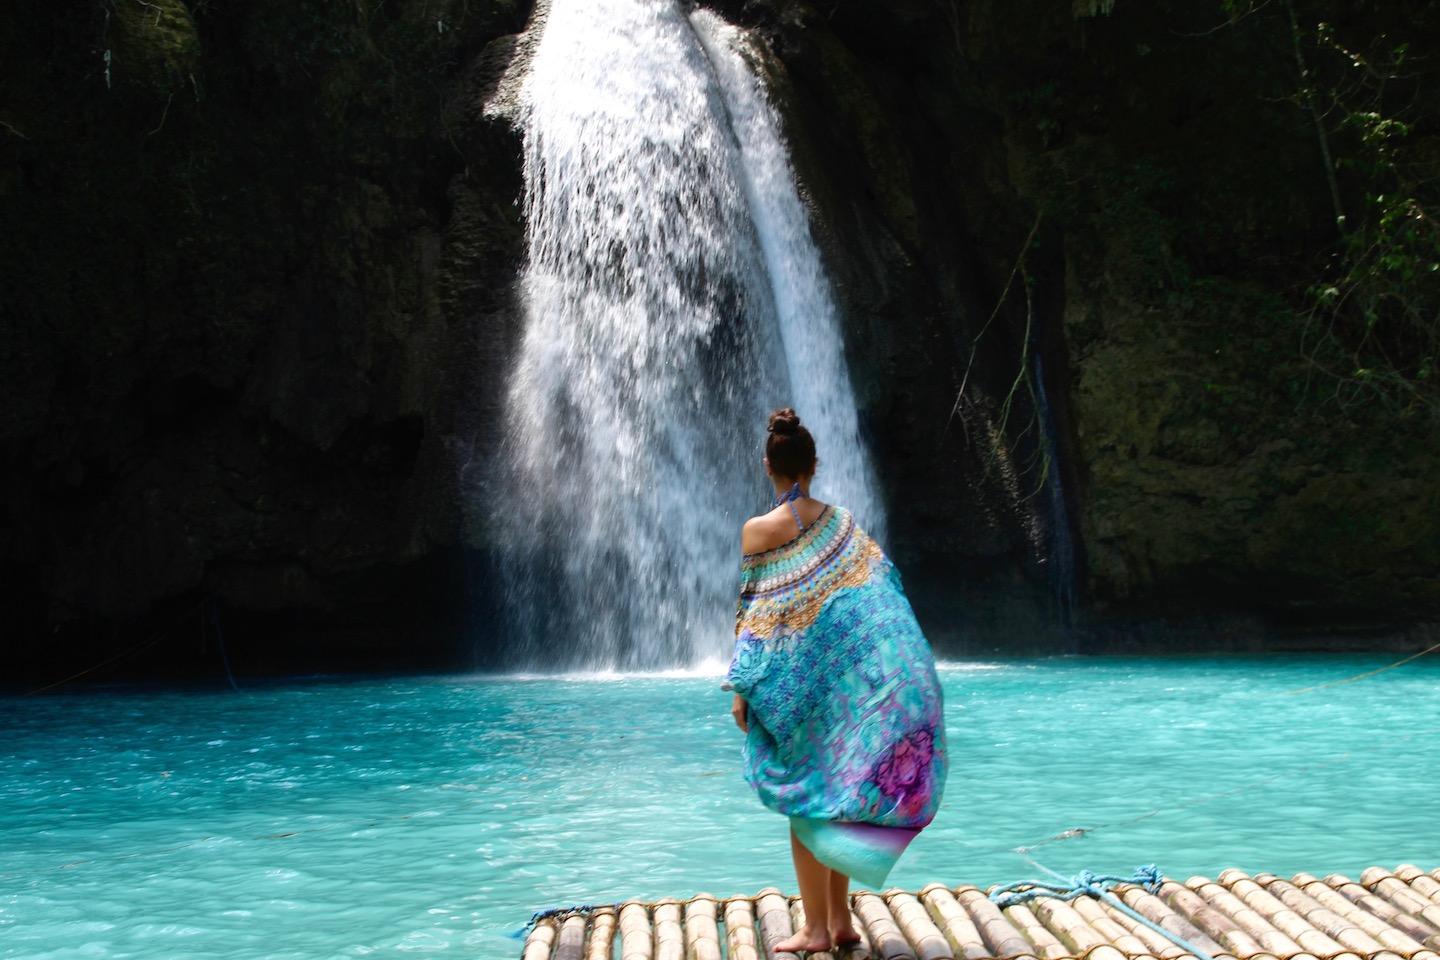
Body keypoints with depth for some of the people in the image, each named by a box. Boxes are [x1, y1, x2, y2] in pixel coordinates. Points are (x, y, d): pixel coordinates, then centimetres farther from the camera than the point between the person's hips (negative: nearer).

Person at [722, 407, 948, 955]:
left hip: (794, 679, -4)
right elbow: (882, 597, 4)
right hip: (848, 677, 4)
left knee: (805, 798, 3)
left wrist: (741, 688, -5)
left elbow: (751, 611, -8)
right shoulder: (843, 524, 5)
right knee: (837, 794, 13)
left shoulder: (758, 530, -7)